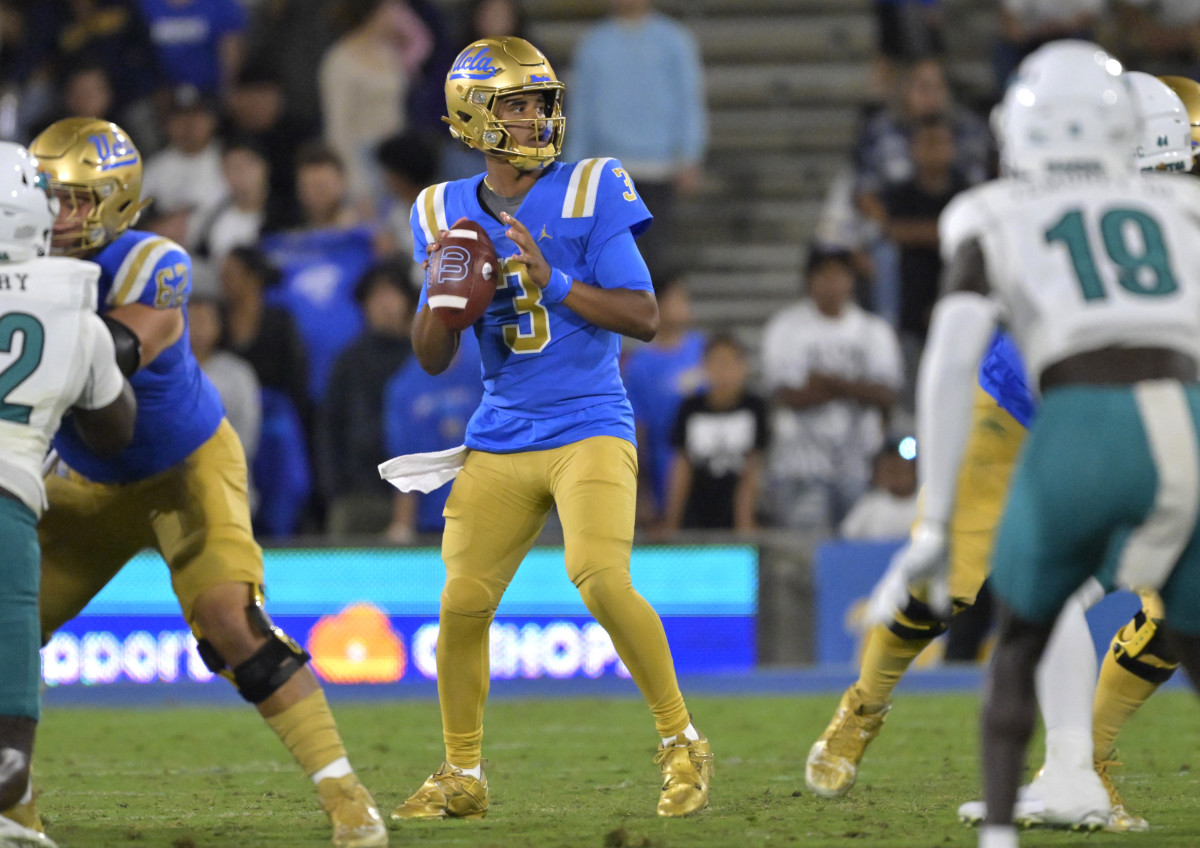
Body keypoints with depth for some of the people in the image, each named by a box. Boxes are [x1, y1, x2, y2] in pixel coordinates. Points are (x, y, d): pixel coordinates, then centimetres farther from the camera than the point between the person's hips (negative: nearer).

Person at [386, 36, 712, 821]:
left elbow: (646, 318, -8)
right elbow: (432, 359, 9)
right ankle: (462, 775, 17)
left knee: (602, 578, -23)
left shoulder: (589, 194, -5)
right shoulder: (450, 214, 7)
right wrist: (444, 292, -11)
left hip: (589, 426, -4)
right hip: (499, 443, 4)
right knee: (462, 602, -2)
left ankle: (683, 744, -7)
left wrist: (554, 283, -19)